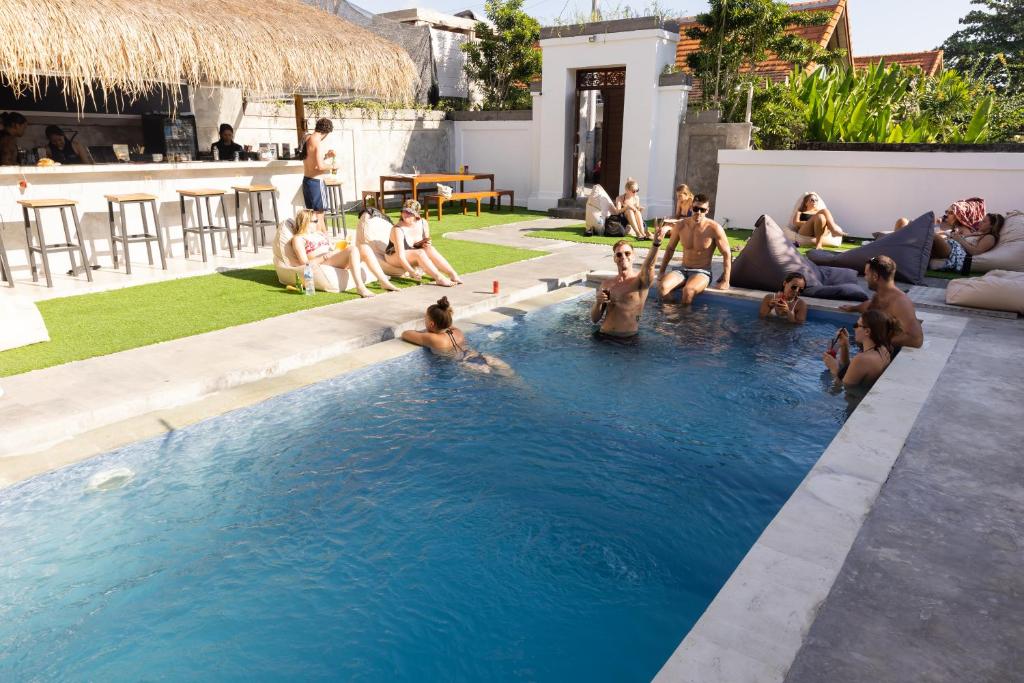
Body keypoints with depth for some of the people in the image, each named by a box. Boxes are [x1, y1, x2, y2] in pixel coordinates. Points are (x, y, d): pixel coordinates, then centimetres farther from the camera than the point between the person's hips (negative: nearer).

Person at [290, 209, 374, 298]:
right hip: (322, 264, -7)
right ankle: (360, 287, -42)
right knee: (352, 249, -30)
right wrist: (325, 257, -16)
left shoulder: (321, 233, 30)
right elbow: (305, 262, -4)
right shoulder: (298, 239, 8)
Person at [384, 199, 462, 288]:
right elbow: (400, 255, -32)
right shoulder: (398, 230, -26)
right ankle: (439, 278, -42)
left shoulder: (423, 223, -8)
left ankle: (453, 274, -32)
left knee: (430, 249, -23)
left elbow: (426, 242, 9)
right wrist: (411, 271, -43)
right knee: (420, 253, -32)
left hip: (415, 257, 5)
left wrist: (427, 244, -16)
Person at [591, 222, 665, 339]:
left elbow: (648, 266, -25)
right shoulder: (607, 283, 11)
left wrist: (656, 243, -43)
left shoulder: (640, 280, 1)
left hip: (628, 338, -2)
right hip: (603, 335, 3)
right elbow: (594, 319, 12)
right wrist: (598, 302, -9)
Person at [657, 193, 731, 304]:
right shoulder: (681, 226, 0)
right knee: (662, 286, -28)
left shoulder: (714, 228, -11)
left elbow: (727, 254, -6)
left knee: (688, 290, -37)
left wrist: (725, 281, -10)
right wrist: (662, 271, 10)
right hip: (683, 270, 4)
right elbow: (670, 248, 15)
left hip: (702, 273, -3)